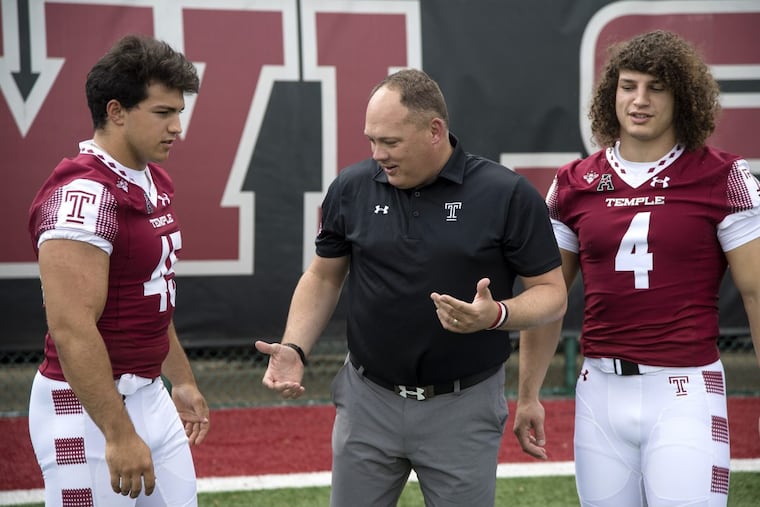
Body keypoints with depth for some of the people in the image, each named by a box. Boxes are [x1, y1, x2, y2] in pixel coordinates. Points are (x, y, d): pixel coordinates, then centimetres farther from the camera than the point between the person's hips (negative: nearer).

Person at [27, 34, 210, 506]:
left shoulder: (154, 182, 10)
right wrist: (119, 434, -26)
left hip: (149, 396, 9)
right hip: (89, 409, -9)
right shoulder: (83, 195, -20)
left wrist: (183, 381, 26)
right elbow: (72, 329, -25)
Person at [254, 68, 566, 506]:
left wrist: (496, 315, -25)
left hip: (462, 408, -3)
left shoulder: (507, 194, -10)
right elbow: (323, 276, 12)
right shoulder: (351, 189, 0)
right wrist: (294, 349, -3)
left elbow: (552, 294, -6)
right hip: (368, 400, 3)